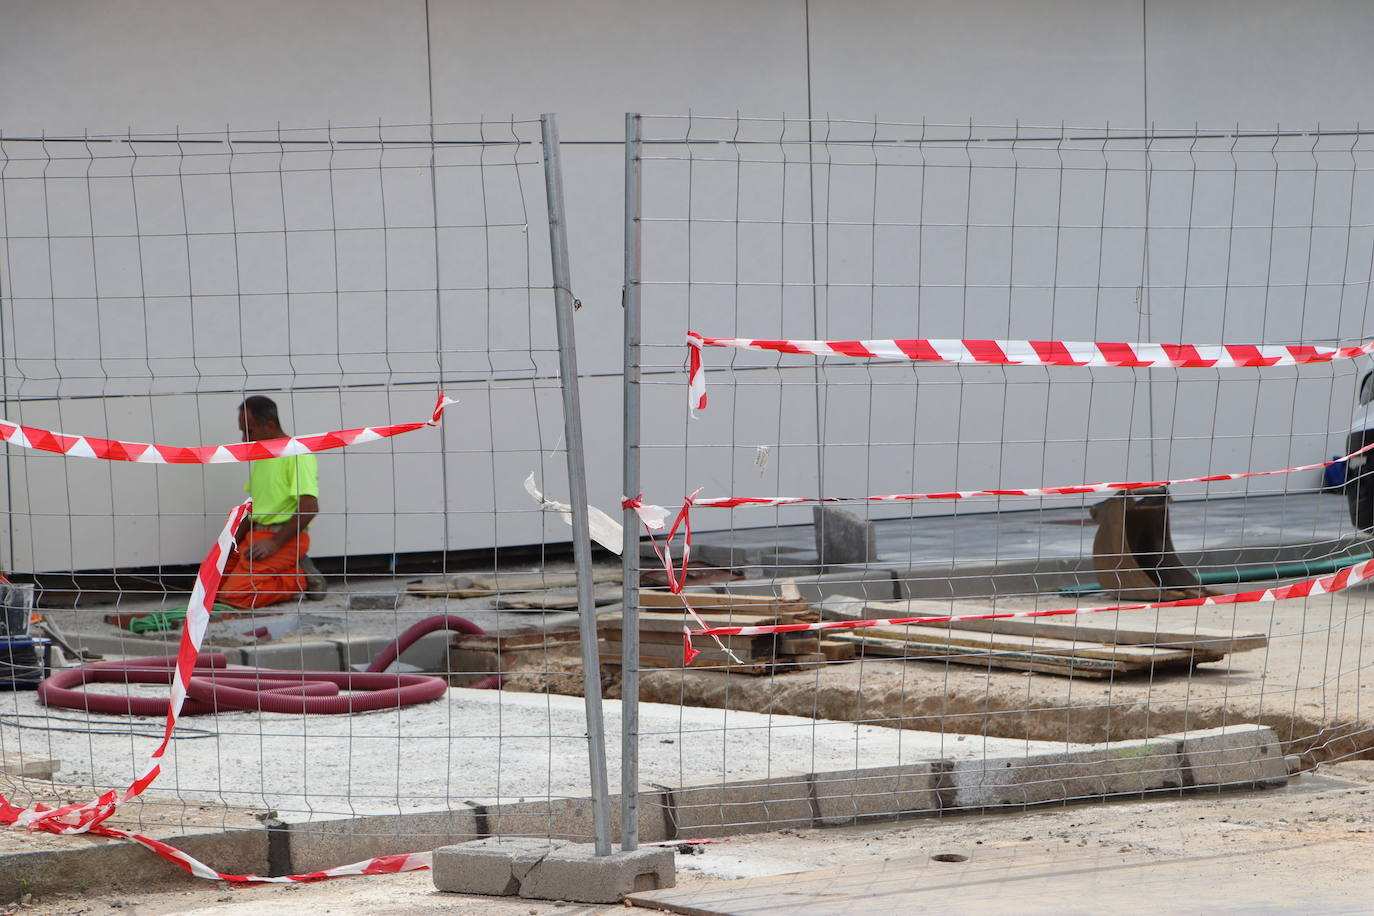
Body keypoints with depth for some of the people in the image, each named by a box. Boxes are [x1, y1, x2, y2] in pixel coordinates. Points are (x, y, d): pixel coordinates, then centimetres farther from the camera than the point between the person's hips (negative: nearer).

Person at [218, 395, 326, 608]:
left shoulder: (297, 454, -12)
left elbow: (309, 508, -20)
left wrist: (275, 543, -20)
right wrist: (233, 542, 10)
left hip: (285, 537, -10)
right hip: (257, 534, 10)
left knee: (235, 595, -24)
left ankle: (302, 579, -5)